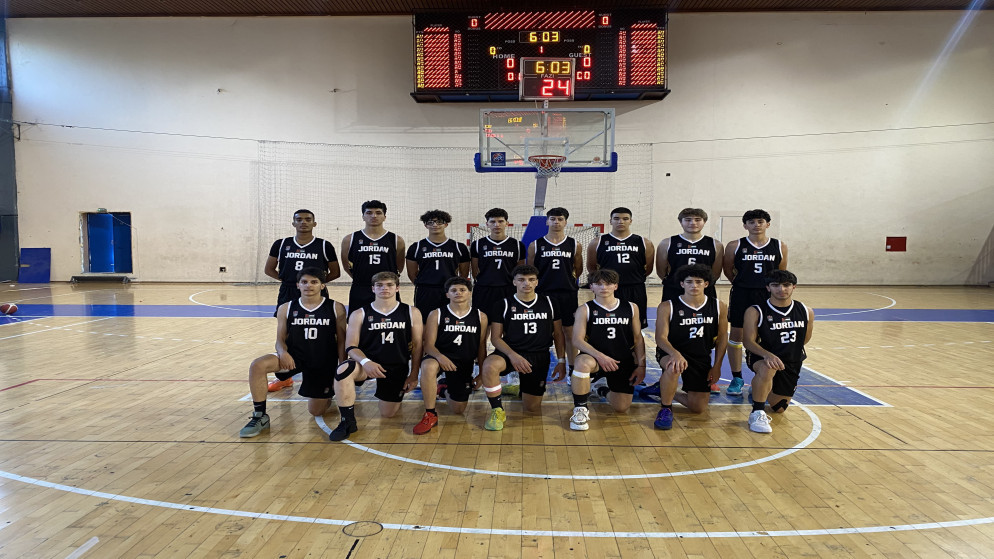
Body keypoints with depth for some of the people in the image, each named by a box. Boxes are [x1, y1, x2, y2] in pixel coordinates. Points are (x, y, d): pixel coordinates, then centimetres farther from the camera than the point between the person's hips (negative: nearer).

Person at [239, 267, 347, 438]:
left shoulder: (336, 308, -5)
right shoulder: (286, 308, 0)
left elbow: (341, 341, -2)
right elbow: (280, 339, 2)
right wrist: (283, 352, -21)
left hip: (324, 363, -1)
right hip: (295, 355, 1)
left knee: (316, 411, 4)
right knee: (257, 366, -26)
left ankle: (326, 396, 42)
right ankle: (260, 417, -11)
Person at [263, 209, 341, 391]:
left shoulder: (324, 246, 2)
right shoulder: (281, 244, 7)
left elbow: (335, 273, 7)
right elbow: (269, 269, 15)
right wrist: (285, 279, 1)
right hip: (288, 295, 2)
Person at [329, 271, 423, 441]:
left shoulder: (411, 313, 3)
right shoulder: (359, 314, 0)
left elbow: (417, 346, 5)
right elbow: (351, 346, -5)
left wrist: (414, 375, -1)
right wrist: (365, 362, -25)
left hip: (397, 368, 1)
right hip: (368, 363, -1)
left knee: (387, 414, 4)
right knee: (344, 370, -34)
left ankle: (396, 396, 41)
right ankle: (348, 421, -18)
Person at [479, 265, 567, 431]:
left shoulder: (548, 303, 8)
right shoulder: (504, 305, 1)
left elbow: (558, 334, 13)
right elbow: (495, 338, -2)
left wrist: (561, 361, 4)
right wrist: (512, 355, -19)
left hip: (539, 357, 2)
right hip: (511, 352, -2)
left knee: (533, 409, 2)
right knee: (489, 366, -37)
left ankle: (526, 390, 39)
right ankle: (498, 411, -17)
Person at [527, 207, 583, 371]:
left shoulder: (574, 245, 6)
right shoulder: (536, 245, 2)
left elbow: (578, 270, 15)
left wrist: (566, 280, 10)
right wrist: (548, 281, 5)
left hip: (568, 293, 1)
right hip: (543, 293, -1)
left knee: (569, 332, 6)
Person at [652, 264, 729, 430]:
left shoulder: (718, 307, 0)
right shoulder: (667, 307, -10)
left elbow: (722, 338, 8)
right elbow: (661, 337, -16)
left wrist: (716, 366, 3)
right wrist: (675, 354, -35)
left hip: (702, 358, 4)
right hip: (671, 353, -4)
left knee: (698, 408, -1)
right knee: (674, 367, -41)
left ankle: (669, 393, 31)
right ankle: (666, 408, -16)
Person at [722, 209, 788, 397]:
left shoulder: (780, 246, 4)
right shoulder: (735, 246, -2)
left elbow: (782, 273, 13)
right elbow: (728, 271, 8)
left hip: (768, 297, 1)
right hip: (741, 296, -1)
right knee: (736, 336, 3)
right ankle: (737, 378, 17)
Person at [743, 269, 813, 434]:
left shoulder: (806, 312, -1)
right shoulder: (755, 311, -14)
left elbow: (805, 339, 14)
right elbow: (749, 341, -18)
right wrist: (767, 355, -35)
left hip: (791, 364, 5)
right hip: (762, 358, -4)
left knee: (779, 409, 9)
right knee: (767, 368, -41)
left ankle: (766, 389, 45)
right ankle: (757, 413, -24)